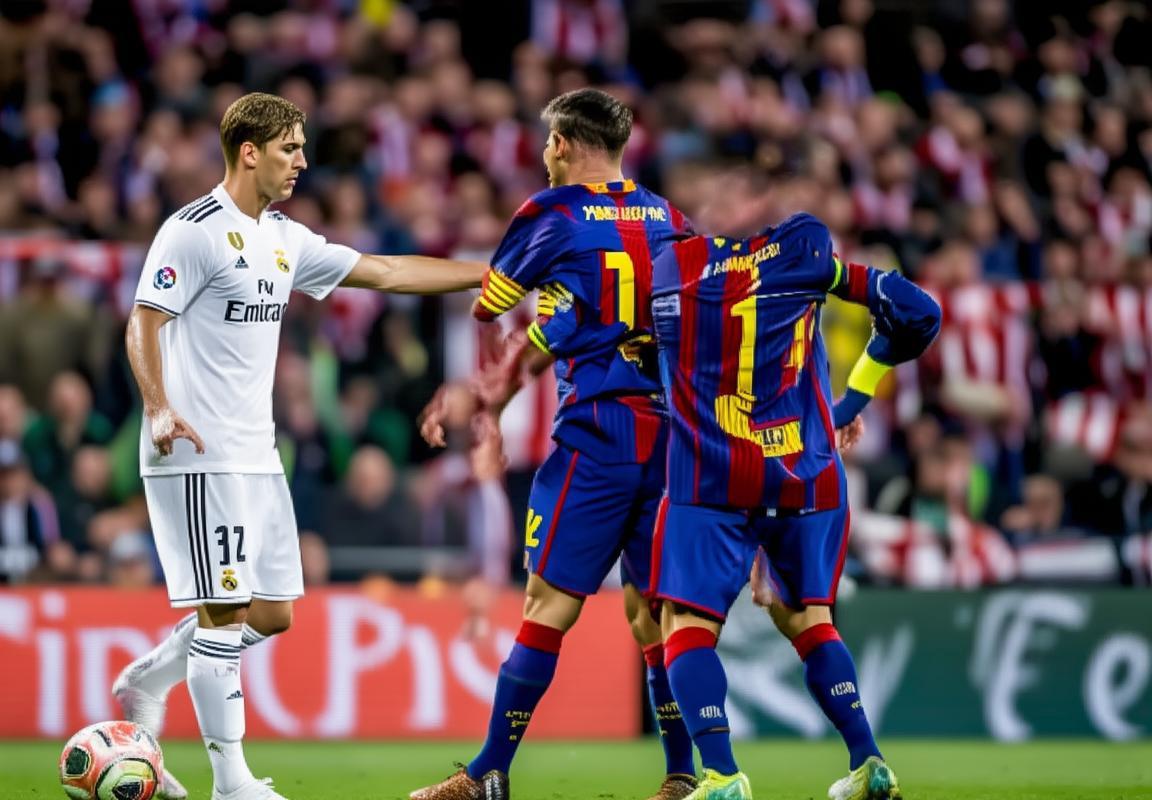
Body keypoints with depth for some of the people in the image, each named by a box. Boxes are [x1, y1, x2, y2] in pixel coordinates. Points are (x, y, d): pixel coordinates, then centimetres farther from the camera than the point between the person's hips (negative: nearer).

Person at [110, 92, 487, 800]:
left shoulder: (284, 238, 15)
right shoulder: (195, 231, -10)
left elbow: (386, 271, 20)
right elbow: (143, 325, -13)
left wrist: (494, 273, 18)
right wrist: (160, 409, -28)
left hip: (257, 454, 9)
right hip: (198, 455, -9)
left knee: (272, 612, 9)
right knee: (224, 610, -8)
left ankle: (145, 684, 27)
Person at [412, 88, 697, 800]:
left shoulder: (552, 215, 0)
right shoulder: (668, 219, 13)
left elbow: (483, 305, 13)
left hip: (595, 434, -6)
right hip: (669, 434, 6)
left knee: (551, 604, -5)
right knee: (652, 608, 10)